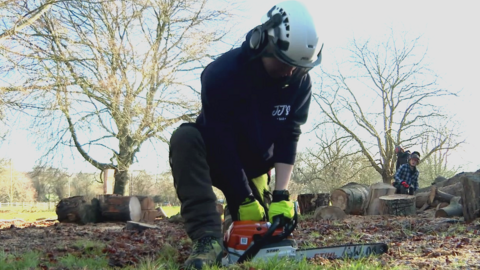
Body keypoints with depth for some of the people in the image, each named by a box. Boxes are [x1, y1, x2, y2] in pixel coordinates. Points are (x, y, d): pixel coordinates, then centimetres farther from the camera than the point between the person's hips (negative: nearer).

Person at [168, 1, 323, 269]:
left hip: (255, 167, 4)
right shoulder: (222, 72, -31)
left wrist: (281, 194, -26)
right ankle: (208, 237, -41)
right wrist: (244, 199, -28)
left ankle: (233, 220, 37)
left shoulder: (300, 81, -16)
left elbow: (288, 138, -17)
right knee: (185, 137, -36)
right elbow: (221, 140, -29)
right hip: (215, 156, -4)